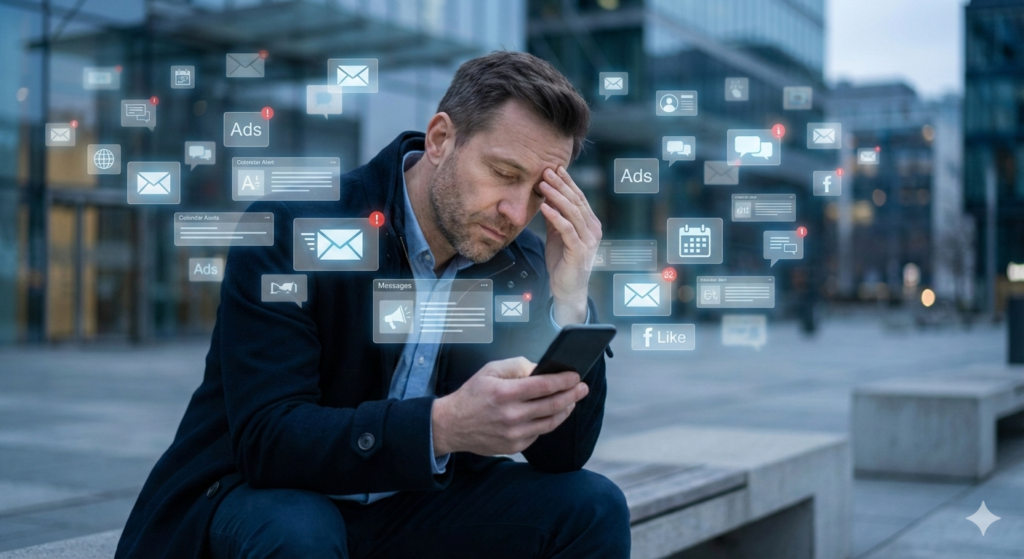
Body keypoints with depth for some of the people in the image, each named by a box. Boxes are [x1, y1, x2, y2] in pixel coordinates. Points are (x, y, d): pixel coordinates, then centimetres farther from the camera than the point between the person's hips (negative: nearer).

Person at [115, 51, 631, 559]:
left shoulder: (519, 266, -5)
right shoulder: (290, 229, -20)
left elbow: (562, 456, -7)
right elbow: (265, 439, -28)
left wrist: (570, 302, -21)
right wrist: (444, 424, -43)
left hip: (410, 503, 4)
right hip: (264, 497, -4)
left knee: (591, 506, -14)